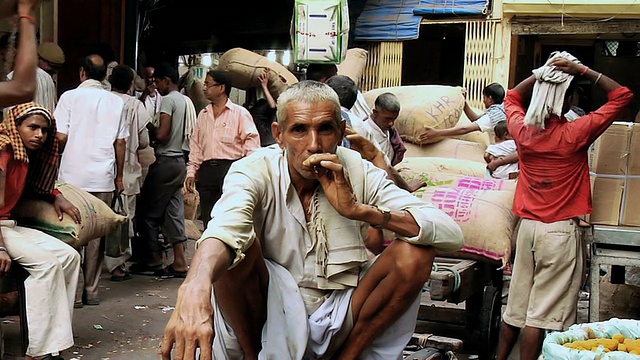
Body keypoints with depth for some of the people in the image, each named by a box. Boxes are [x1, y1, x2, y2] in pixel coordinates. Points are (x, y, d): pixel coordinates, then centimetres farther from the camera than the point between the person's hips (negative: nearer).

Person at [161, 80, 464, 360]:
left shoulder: (357, 173, -7)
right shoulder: (255, 172, -14)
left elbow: (452, 235, -15)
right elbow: (224, 226, -39)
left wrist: (359, 210, -26)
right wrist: (195, 287, -61)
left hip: (336, 322, 2)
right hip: (266, 318, -2)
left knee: (414, 254, -18)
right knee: (239, 248, -30)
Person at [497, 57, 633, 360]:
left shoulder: (522, 131, -1)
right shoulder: (574, 134, -14)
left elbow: (512, 98, 23)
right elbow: (622, 96, -6)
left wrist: (540, 73, 12)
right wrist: (583, 71, -8)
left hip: (528, 227, 6)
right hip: (561, 232, -5)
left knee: (515, 307, 15)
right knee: (541, 315, -1)